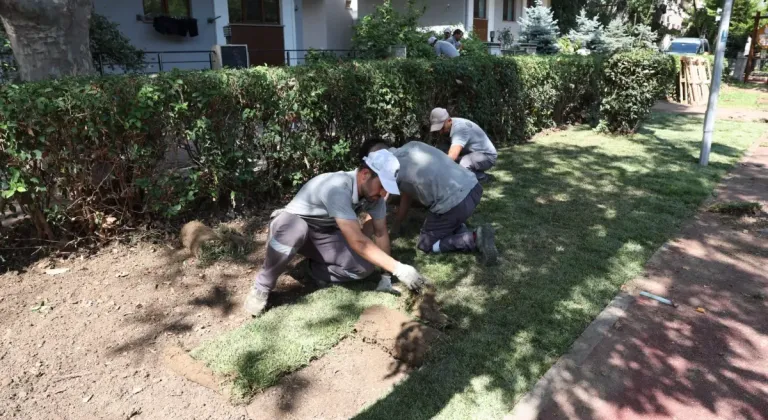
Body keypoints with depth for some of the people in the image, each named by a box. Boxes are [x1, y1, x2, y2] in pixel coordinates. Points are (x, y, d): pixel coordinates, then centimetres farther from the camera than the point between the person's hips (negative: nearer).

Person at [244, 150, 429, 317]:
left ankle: (318, 270, 9)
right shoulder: (337, 188, -37)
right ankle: (262, 287, -18)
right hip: (292, 223, -5)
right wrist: (397, 268, -39)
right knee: (293, 231, -44)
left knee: (364, 267, -19)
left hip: (325, 234, 6)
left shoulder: (373, 192, -14)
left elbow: (381, 232, -2)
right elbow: (357, 241, -40)